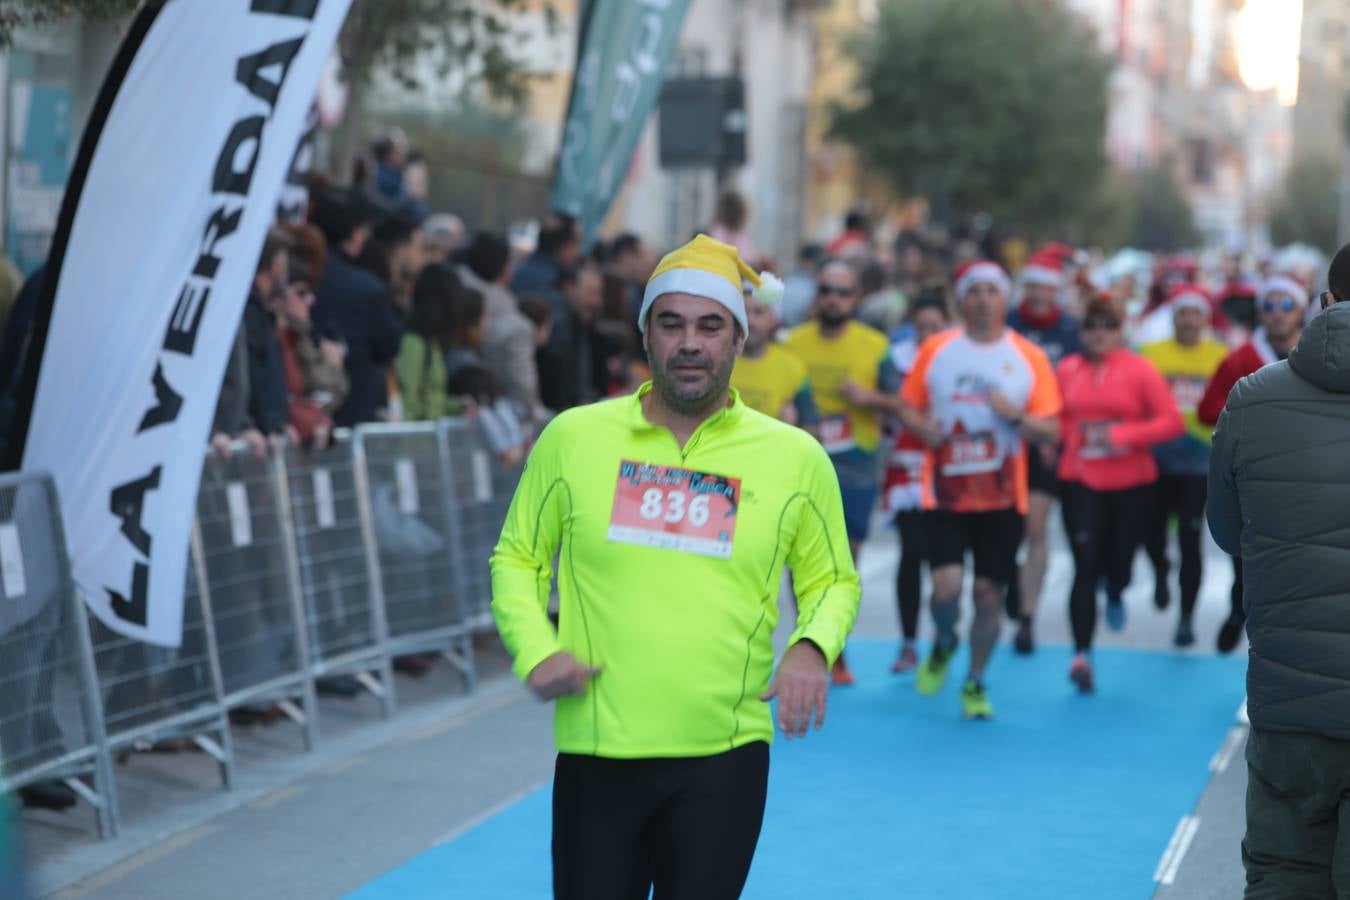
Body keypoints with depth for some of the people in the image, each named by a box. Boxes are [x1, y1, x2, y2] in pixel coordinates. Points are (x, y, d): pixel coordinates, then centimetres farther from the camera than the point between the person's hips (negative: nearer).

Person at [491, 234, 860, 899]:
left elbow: (833, 581, 13)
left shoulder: (796, 458, 3)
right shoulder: (572, 437, 3)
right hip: (594, 752, 0)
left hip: (724, 762, 0)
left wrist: (813, 646, -8)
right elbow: (517, 558, 12)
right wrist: (536, 649, -6)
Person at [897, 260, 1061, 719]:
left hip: (1002, 497, 1)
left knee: (990, 593, 3)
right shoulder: (935, 349, 3)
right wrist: (922, 428, -12)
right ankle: (943, 645, 21)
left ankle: (975, 684, 24)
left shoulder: (1029, 357, 1)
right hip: (945, 493, -1)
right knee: (946, 585, -13)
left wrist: (1016, 416, -18)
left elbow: (1052, 430, 1)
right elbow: (908, 406, 10)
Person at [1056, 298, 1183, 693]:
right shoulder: (1067, 369, 4)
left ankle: (1115, 595, 48)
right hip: (1080, 481, 0)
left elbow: (1172, 422, -7)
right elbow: (1057, 418, 18)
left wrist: (1124, 435, -17)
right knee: (1086, 566, -10)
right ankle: (1082, 655, -10)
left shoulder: (1139, 369, -4)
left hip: (1130, 482, 0)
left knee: (1118, 560, 8)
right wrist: (1068, 435, -3)